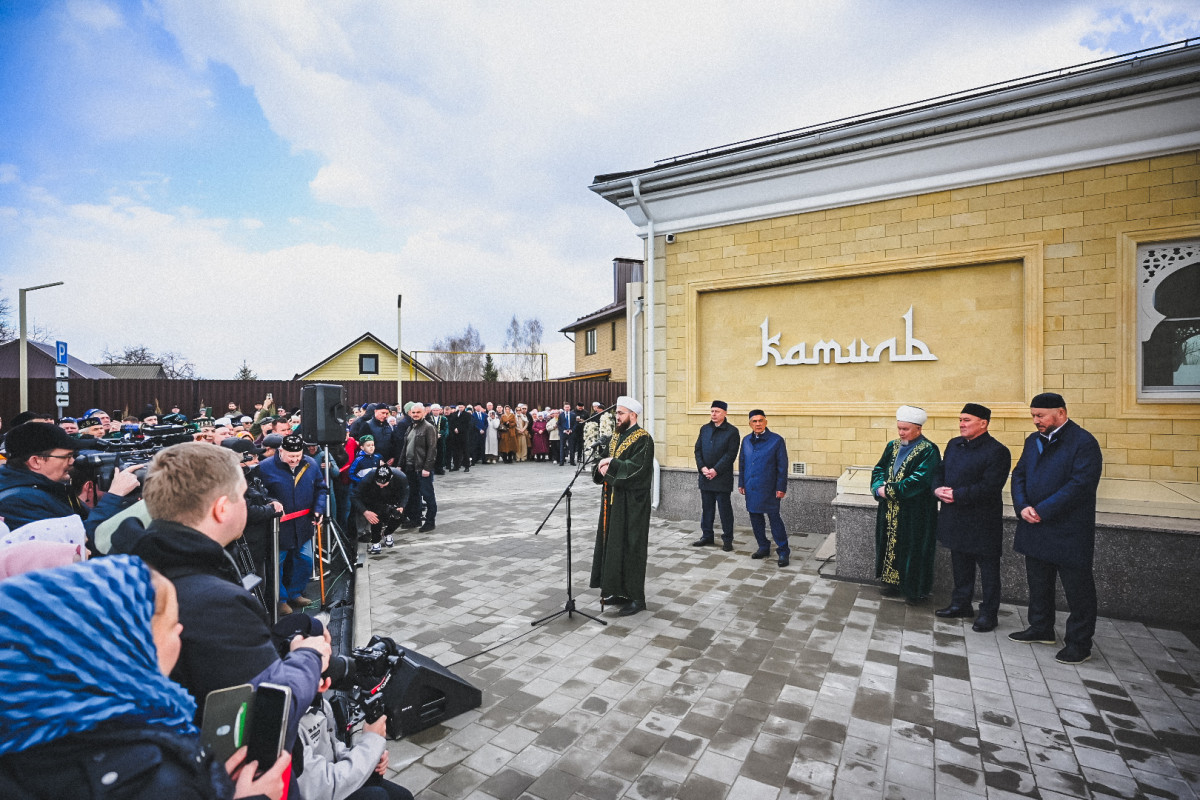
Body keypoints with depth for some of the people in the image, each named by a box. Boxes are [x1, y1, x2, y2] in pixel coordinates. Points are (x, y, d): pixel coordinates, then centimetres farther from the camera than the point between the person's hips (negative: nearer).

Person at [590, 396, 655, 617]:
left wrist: (611, 463, -20)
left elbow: (637, 467, -24)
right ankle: (617, 591, 25)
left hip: (631, 503, -8)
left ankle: (636, 597, 8)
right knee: (613, 545, 12)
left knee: (630, 547, -3)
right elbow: (603, 462, 12)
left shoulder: (643, 439, -12)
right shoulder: (615, 437, 13)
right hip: (612, 501, 8)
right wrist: (601, 467, -10)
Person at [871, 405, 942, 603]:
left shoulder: (928, 451, -11)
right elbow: (879, 469, 8)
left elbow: (918, 481, -20)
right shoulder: (892, 446, 9)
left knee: (913, 548, 4)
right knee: (891, 544, 12)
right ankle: (892, 582, 26)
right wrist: (879, 487, -12)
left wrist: (889, 490, -20)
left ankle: (915, 590, 17)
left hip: (915, 513, -6)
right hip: (890, 511, 6)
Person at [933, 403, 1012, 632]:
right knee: (960, 564, 18)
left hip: (982, 522, -7)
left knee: (988, 568, 7)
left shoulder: (997, 451, -13)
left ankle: (988, 613, 19)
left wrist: (955, 495, -21)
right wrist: (938, 489, -7)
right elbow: (940, 472, 14)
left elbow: (989, 488, -21)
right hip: (955, 519, 7)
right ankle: (961, 604, 32)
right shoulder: (953, 444, 10)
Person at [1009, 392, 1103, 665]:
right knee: (1038, 582, 19)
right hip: (1035, 529, 7)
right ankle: (1041, 629, 34)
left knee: (1077, 589, 6)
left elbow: (1080, 484, -20)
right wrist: (1023, 507, -8)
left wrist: (1042, 510, -20)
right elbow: (1019, 474, 8)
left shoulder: (1084, 443, -12)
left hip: (1069, 532, -7)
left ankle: (1079, 643, 19)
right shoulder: (1033, 441, 10)